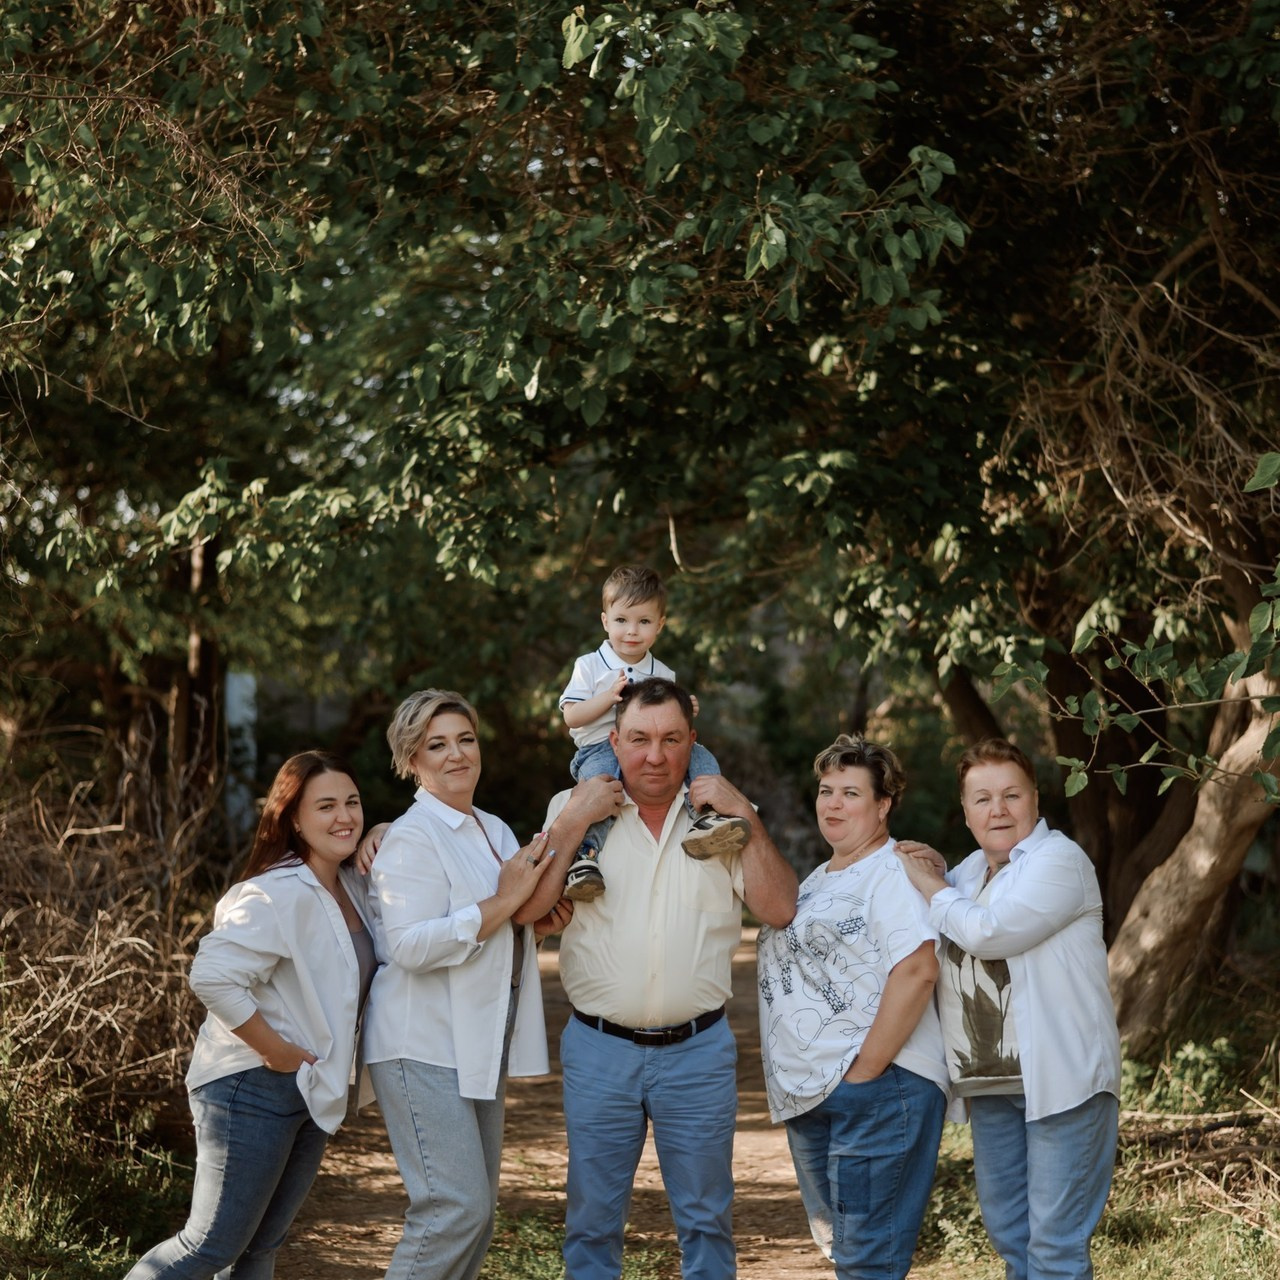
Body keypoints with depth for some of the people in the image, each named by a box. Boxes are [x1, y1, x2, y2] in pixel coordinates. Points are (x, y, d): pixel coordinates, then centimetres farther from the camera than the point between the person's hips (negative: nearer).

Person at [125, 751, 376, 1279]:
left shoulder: (352, 885, 6)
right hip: (252, 1090, -9)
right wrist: (277, 1051, -20)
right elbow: (212, 977, -30)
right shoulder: (280, 895, -21)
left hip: (311, 1093, 9)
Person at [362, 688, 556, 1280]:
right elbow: (412, 944, -25)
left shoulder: (494, 830, 15)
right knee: (457, 1206, -16)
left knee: (476, 1209, 11)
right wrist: (505, 901, -22)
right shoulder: (412, 838, -13)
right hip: (424, 1048, -9)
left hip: (480, 1048, 9)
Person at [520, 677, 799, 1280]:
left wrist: (746, 818, -11)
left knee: (706, 1219, 8)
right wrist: (572, 823, -13)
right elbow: (527, 909, -6)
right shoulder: (575, 808, 3)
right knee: (591, 1219, 8)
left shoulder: (721, 814, 4)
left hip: (697, 1051, 0)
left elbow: (779, 909, -4)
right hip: (599, 1049, 0)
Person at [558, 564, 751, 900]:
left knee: (700, 755, -16)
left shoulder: (663, 675, 18)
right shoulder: (589, 666, 7)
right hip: (599, 749, -5)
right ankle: (586, 855, -46)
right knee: (599, 778, -39)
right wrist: (609, 697, -15)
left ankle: (705, 816, -30)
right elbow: (571, 716, -3)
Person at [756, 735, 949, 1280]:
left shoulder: (891, 875, -9)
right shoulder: (819, 879, 20)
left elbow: (917, 971, -22)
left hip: (876, 1091, -10)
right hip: (809, 1094, 10)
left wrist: (864, 1070, -22)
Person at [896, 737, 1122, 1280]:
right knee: (1007, 1230, 17)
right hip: (992, 1080, 9)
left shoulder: (1059, 860, -12)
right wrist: (919, 873, 7)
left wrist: (933, 888, -7)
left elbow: (986, 931, -24)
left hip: (1061, 1078, -9)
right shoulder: (971, 870, 14)